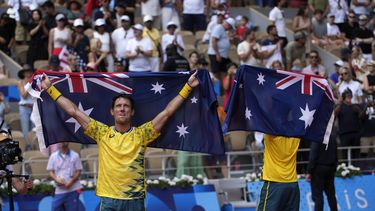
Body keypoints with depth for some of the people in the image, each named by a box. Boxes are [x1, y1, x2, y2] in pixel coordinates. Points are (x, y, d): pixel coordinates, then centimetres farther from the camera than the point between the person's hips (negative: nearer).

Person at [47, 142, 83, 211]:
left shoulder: (75, 155, 2)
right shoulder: (53, 156, 9)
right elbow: (50, 172, 8)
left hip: (72, 190, -2)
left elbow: (78, 172, 1)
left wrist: (71, 181, -15)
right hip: (59, 191, 2)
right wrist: (56, 179, -13)